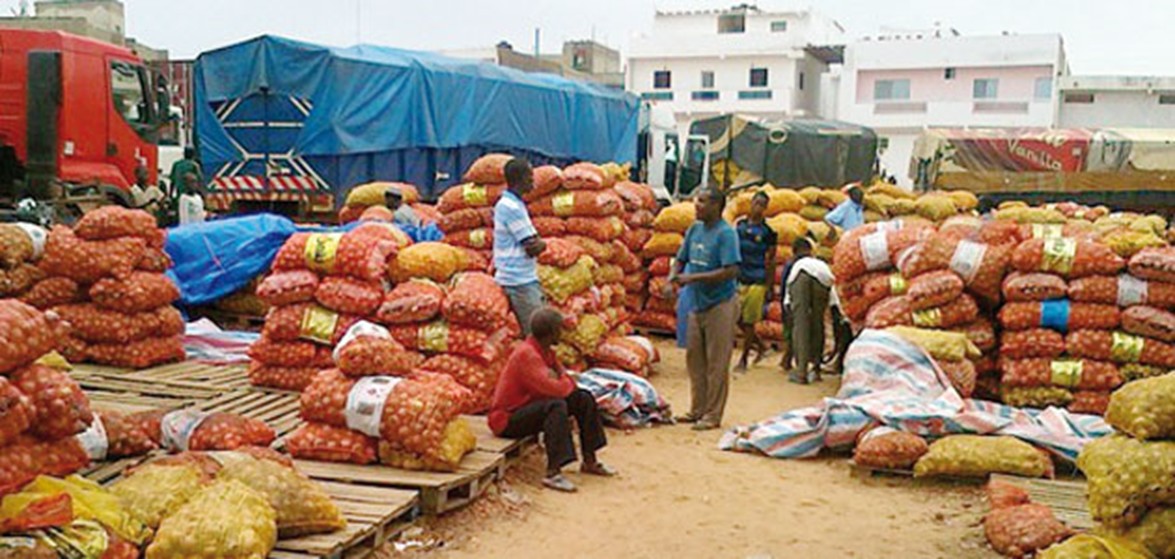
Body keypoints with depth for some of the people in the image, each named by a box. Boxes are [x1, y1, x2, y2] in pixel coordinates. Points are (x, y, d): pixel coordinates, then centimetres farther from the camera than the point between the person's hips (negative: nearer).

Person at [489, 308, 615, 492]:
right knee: (556, 406, -35)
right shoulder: (526, 354, -25)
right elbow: (555, 389, -33)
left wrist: (558, 380, -14)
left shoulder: (546, 351, 6)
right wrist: (566, 382, -11)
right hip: (507, 418, -10)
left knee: (583, 398, 3)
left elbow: (569, 384, 8)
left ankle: (589, 461, 10)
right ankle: (553, 473, -37)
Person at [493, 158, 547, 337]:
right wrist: (542, 244, 2)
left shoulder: (505, 203, 14)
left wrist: (539, 243, -4)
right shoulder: (513, 208, -17)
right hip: (521, 281, -10)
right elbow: (532, 248, -18)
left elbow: (532, 241, 16)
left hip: (521, 278, 10)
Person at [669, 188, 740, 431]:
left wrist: (694, 278, -24)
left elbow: (731, 270, -23)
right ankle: (697, 410, 26)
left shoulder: (726, 233, -15)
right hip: (697, 304, 8)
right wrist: (672, 278, -4)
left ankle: (713, 415, 9)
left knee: (716, 364, 0)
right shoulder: (695, 229, 8)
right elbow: (681, 260, 16)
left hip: (719, 305, -8)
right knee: (694, 359, 14)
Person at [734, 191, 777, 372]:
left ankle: (744, 359, 10)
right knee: (737, 318, 7)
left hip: (757, 282, -5)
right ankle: (761, 346, 27)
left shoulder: (767, 232, -4)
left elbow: (770, 262, -2)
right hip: (739, 280, 5)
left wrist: (770, 287, -5)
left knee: (749, 322, 0)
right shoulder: (740, 225, 8)